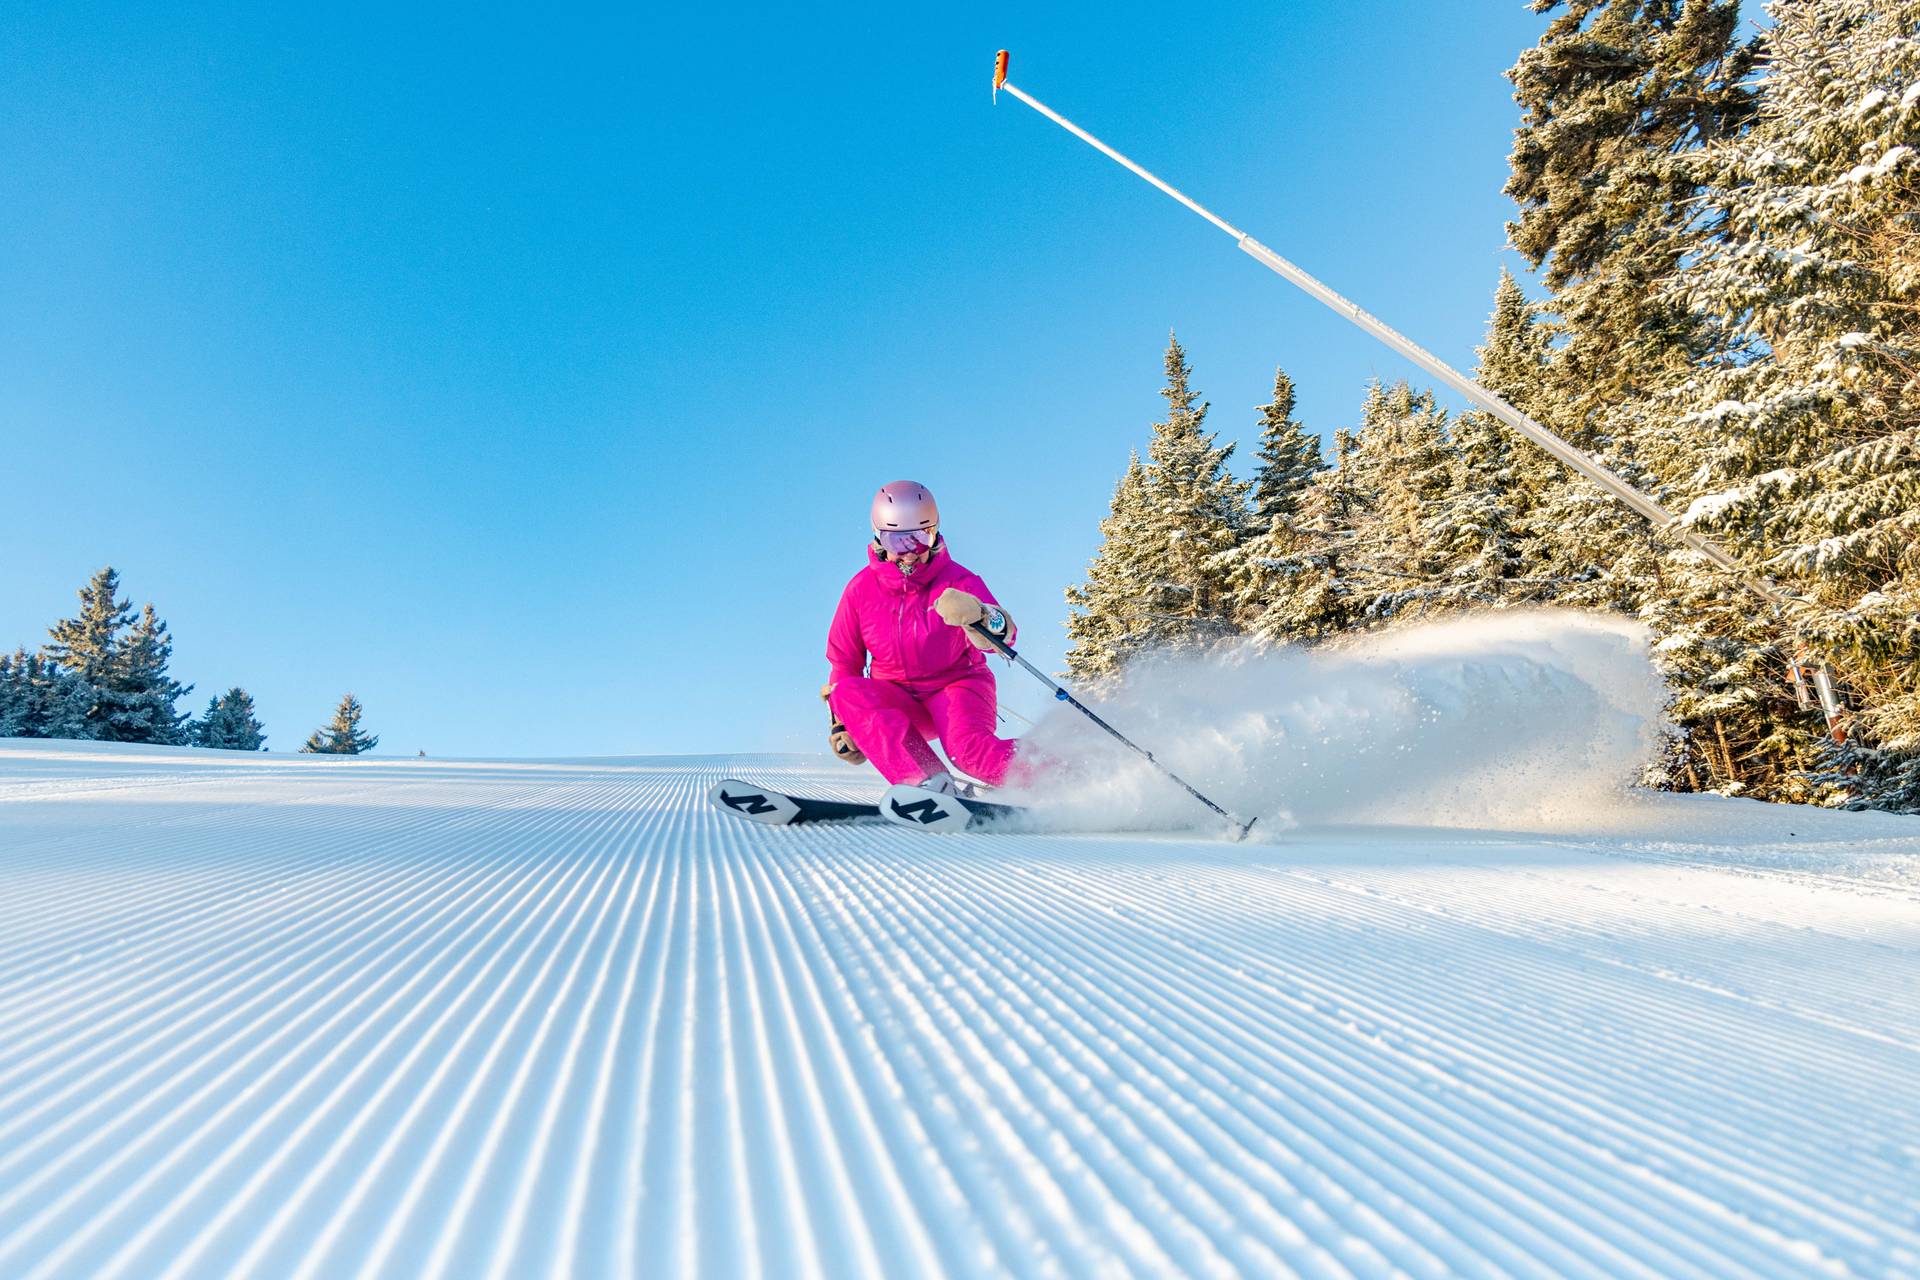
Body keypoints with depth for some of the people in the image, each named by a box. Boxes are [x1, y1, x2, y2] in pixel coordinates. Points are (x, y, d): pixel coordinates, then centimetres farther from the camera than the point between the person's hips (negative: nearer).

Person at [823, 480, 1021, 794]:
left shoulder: (958, 581, -12)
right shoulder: (862, 589, -5)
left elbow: (1003, 636, -28)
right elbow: (844, 660, 8)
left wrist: (977, 616, -51)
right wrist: (841, 724, 6)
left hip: (957, 685, -4)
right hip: (898, 699, 4)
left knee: (967, 748, -35)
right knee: (846, 692, -27)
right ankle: (930, 782, -37)